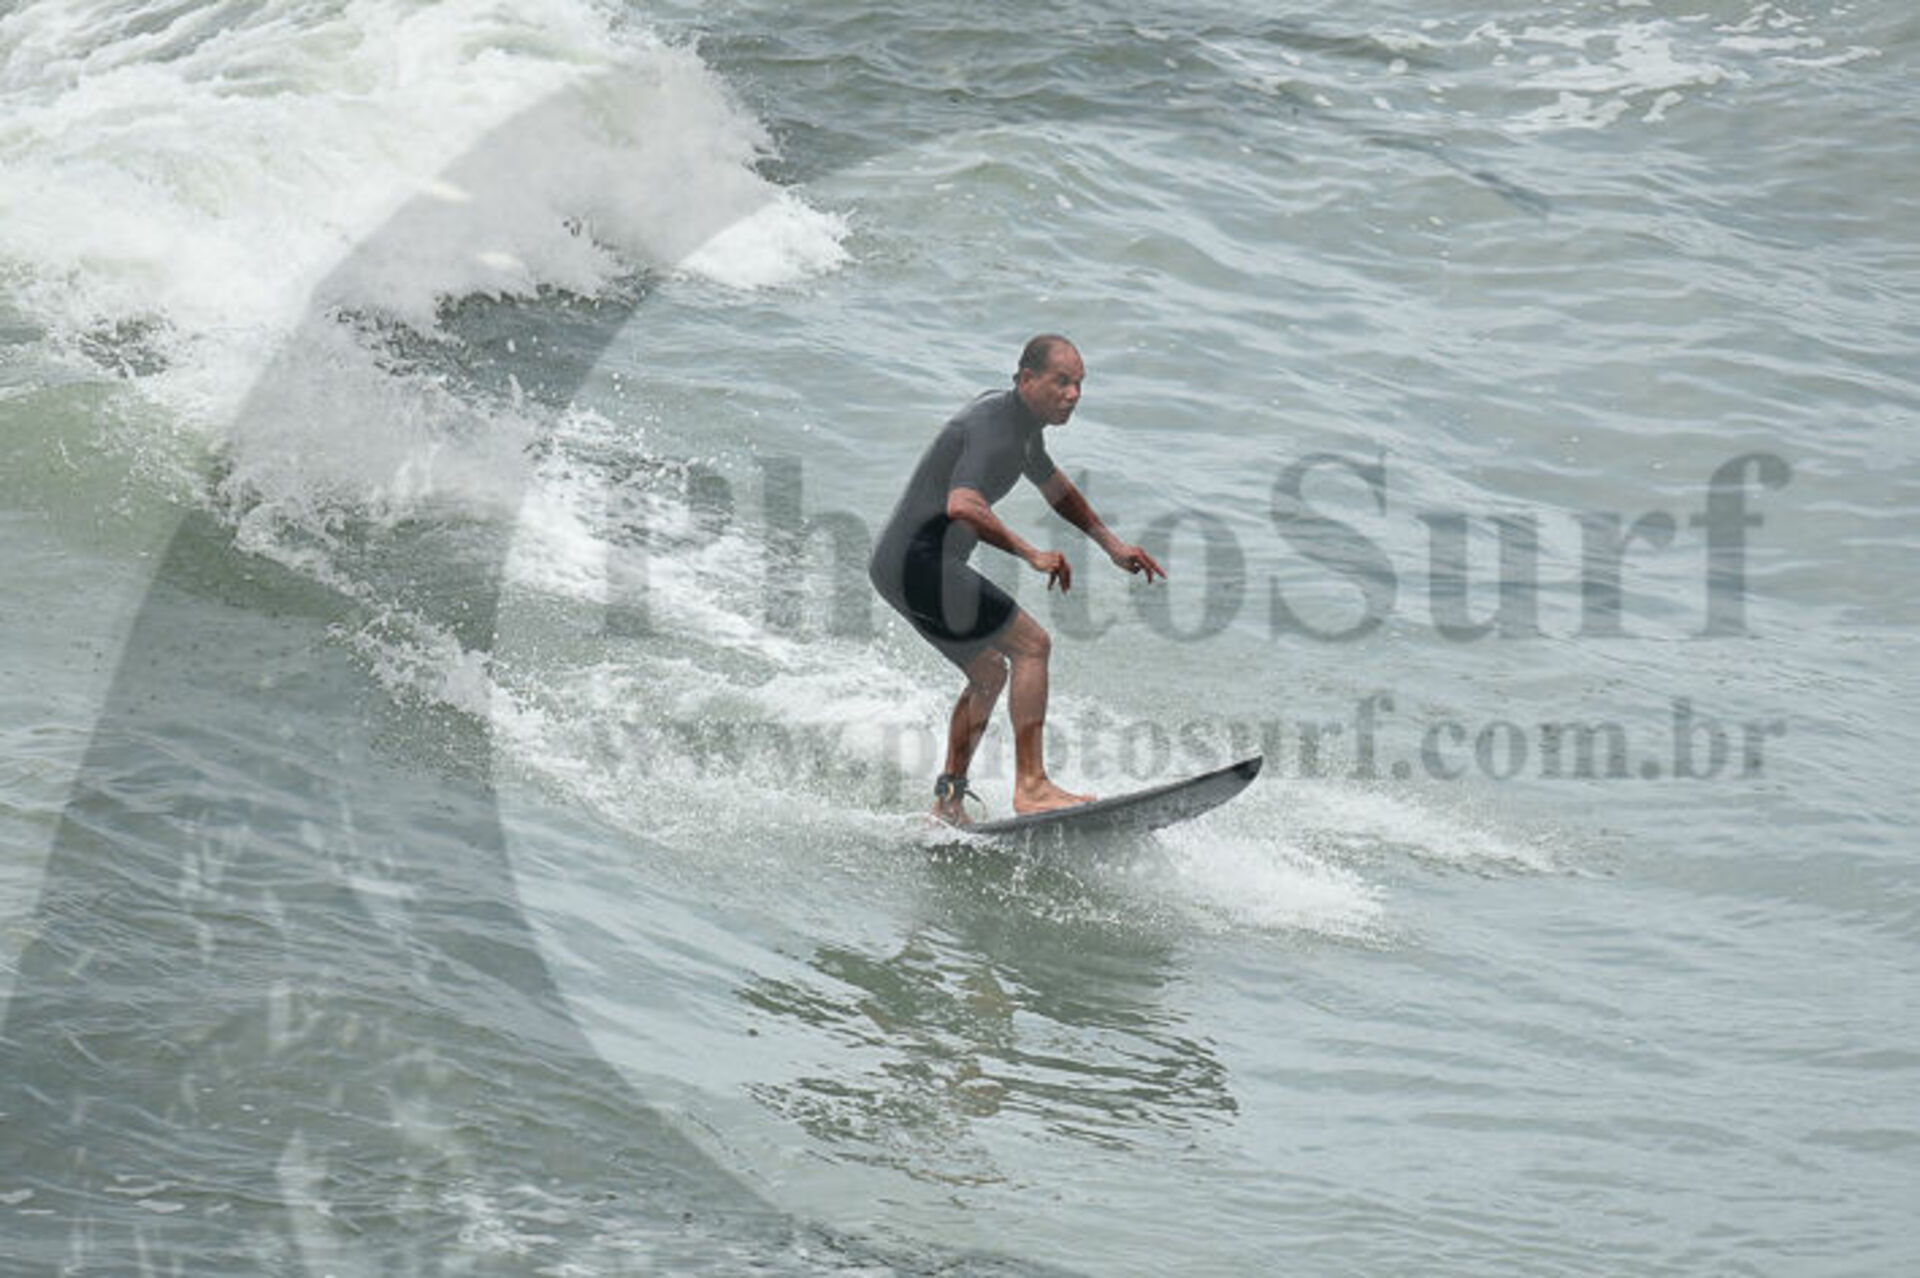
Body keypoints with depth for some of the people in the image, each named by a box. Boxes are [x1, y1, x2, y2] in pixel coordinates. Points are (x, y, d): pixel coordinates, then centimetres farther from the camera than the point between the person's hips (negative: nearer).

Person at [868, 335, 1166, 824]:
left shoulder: (1020, 421, 14)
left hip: (901, 564, 11)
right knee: (1031, 644, -14)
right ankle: (1031, 786, -19)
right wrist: (1032, 555, -35)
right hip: (918, 562, -11)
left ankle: (948, 802, 20)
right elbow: (962, 506, -35)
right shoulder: (994, 427, -19)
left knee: (990, 672, 21)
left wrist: (1112, 545, 29)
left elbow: (1053, 486, 33)